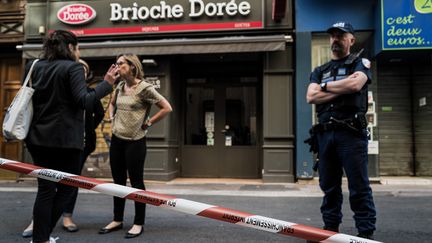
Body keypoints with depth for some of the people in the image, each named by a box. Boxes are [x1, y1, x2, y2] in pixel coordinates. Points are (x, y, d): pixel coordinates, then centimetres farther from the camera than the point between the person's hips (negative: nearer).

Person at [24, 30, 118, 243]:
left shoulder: (35, 67, 12)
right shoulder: (73, 67, -8)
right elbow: (82, 100, -17)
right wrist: (106, 84, -10)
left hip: (38, 137, 6)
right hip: (65, 138, -6)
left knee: (45, 188, 11)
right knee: (67, 187, 9)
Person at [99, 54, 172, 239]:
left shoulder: (144, 88, -13)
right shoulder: (119, 87, 8)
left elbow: (167, 108, -15)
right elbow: (112, 104, 28)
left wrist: (148, 123, -11)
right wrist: (113, 119, 12)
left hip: (135, 141, -7)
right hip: (116, 140, 7)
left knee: (136, 182, 1)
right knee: (118, 181, 14)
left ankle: (139, 223, 13)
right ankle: (117, 220, 27)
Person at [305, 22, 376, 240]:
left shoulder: (360, 63, 10)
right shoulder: (319, 71, 20)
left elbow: (356, 84, -12)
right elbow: (311, 97, 3)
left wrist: (326, 86, 1)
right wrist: (343, 88, -4)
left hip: (352, 132, -4)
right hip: (325, 133, 4)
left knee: (359, 187, -4)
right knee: (329, 187, 10)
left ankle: (366, 232, 3)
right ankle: (330, 228, 20)